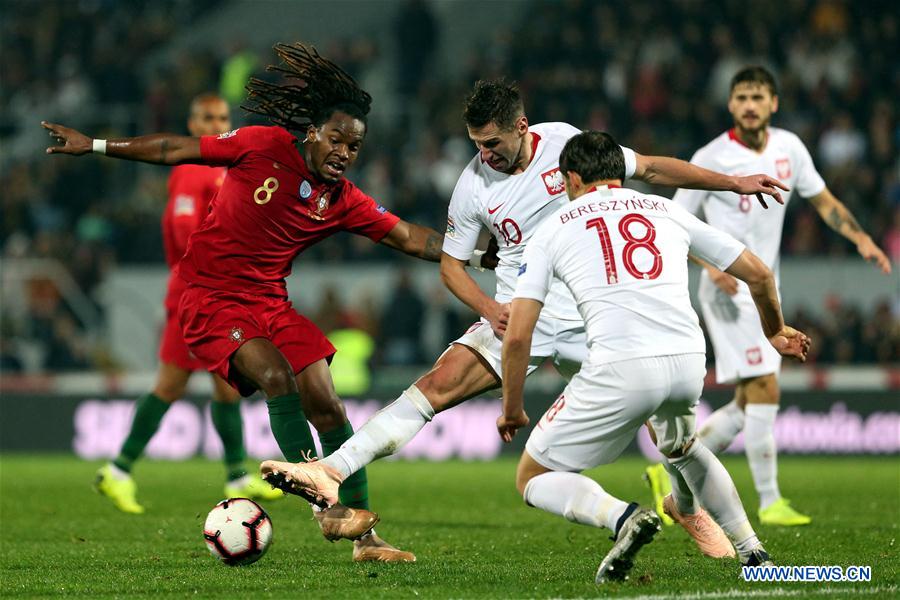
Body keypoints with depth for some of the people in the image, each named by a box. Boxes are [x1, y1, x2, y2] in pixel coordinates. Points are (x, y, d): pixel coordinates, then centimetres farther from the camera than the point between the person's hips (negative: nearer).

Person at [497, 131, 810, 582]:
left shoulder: (552, 229, 15)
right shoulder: (667, 211, 23)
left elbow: (517, 335, 8)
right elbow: (758, 274, 25)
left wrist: (512, 409, 23)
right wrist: (774, 332, 44)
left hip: (620, 367, -4)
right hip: (689, 361, 4)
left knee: (533, 479, 11)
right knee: (680, 445, 38)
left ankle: (622, 518, -16)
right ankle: (753, 552, 29)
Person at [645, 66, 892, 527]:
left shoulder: (788, 147, 5)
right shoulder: (711, 159, -10)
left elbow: (823, 201, 17)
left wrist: (861, 239, 1)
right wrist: (712, 263, -22)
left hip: (764, 290, 7)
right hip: (729, 288, -7)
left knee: (748, 405, 8)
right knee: (765, 390, -14)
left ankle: (672, 472, 20)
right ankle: (770, 502, -7)